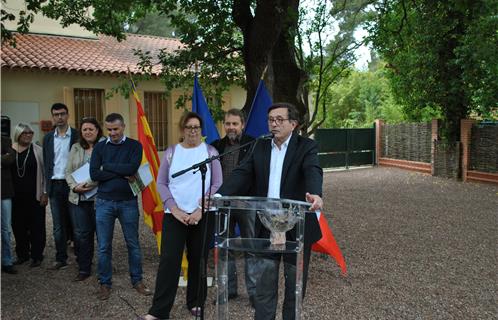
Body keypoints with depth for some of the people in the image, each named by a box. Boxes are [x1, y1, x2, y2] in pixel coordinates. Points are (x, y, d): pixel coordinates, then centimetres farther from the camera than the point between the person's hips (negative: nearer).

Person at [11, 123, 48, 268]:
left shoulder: (38, 150, -2)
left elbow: (45, 173, -1)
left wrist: (45, 193, -5)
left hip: (35, 196, -2)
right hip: (16, 197, 3)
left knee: (36, 227, 2)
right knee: (18, 226, 9)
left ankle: (37, 256, 13)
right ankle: (22, 254, 24)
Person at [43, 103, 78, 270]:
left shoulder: (77, 135, -2)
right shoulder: (48, 138, 10)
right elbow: (46, 163, 13)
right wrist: (48, 186, 6)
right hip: (55, 185, 3)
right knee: (59, 225, 7)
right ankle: (61, 259, 15)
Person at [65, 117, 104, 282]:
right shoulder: (75, 148, 12)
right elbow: (68, 172, 11)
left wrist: (90, 184, -19)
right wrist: (75, 186, -6)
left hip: (98, 197, -4)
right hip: (78, 198, 4)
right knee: (81, 234, 8)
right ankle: (83, 269, 21)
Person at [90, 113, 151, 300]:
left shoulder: (134, 146, 0)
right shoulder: (99, 147, 5)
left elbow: (132, 168, -17)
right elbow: (94, 174, -8)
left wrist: (107, 166, -9)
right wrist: (122, 173, -13)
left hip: (128, 202, -1)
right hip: (104, 202, 1)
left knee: (133, 244, 9)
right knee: (104, 246, 7)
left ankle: (137, 280, 24)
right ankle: (105, 283, 21)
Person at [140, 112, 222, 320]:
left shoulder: (210, 152, 3)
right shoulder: (171, 152, 5)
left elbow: (217, 184, -1)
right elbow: (161, 183, 3)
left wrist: (201, 210, -11)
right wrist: (174, 209, -9)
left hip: (203, 216, 0)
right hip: (174, 215, 0)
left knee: (198, 261, 8)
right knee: (169, 260, -4)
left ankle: (196, 303, 25)